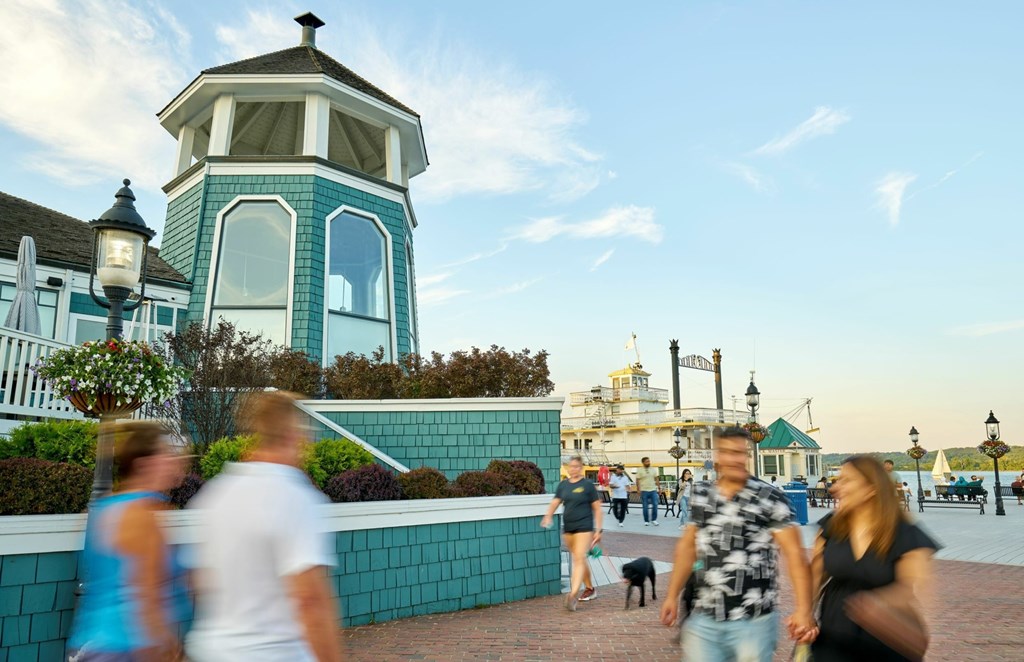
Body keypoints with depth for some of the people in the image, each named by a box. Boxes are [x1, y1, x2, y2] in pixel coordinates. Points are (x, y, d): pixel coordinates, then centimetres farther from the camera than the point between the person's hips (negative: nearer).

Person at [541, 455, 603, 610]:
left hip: (584, 527, -5)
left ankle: (573, 595, -21)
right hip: (567, 527, 5)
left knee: (579, 558, -14)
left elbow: (597, 508, -3)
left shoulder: (588, 485, -4)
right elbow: (555, 502, 0)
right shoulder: (563, 485, 8)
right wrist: (548, 516, -20)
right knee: (579, 559, 15)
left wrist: (598, 530, -6)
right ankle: (590, 589, 31)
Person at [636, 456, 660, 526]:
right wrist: (638, 490, -10)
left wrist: (658, 487, 7)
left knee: (655, 505, -4)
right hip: (644, 491, -3)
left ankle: (654, 519, 10)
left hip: (653, 490, 3)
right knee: (645, 507, 3)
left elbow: (656, 479, 13)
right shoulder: (640, 471, -3)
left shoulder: (653, 470, 8)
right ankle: (646, 521, 14)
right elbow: (637, 481, -4)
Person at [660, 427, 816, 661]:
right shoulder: (701, 494, 4)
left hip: (753, 621, -3)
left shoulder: (770, 497, -8)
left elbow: (794, 553, -11)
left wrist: (803, 609, -21)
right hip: (704, 619, 4)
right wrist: (672, 596, 10)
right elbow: (687, 546, 12)